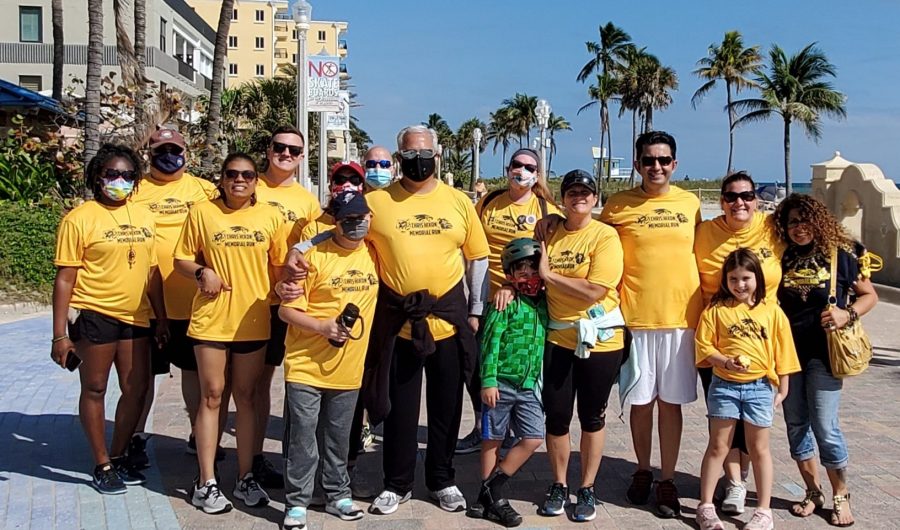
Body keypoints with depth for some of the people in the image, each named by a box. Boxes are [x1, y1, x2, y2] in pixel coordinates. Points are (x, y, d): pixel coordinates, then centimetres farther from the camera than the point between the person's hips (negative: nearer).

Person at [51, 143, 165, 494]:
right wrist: (60, 334, -11)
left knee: (137, 390, 11)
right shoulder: (79, 219, -7)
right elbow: (64, 278, -8)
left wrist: (162, 318, 14)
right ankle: (102, 466, 20)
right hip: (94, 315, -5)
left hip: (135, 316, 6)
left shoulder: (143, 217, 9)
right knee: (94, 389, 7)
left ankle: (118, 456, 29)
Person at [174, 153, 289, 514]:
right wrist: (202, 272, -17)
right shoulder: (202, 213, -1)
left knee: (246, 398, 11)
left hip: (254, 321, 2)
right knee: (211, 397, 4)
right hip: (211, 320, -2)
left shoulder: (270, 217, 4)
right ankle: (206, 483, 12)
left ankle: (246, 477, 22)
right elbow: (181, 259, 3)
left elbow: (280, 264, 8)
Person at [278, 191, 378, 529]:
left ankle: (338, 494, 32)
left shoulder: (374, 254, 3)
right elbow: (286, 310, -9)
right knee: (302, 438, 3)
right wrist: (324, 327, -22)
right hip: (306, 366, -4)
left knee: (338, 438, 17)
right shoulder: (314, 256, -10)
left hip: (348, 368, 4)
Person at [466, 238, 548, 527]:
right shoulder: (504, 304, -10)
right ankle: (492, 498, 21)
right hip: (500, 384, -5)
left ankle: (491, 491, 11)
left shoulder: (544, 303, 6)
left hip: (528, 386, 5)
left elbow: (544, 342, 13)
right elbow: (490, 344, -12)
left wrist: (542, 379, 11)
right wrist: (488, 381, -15)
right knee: (492, 440, 7)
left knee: (534, 438, -1)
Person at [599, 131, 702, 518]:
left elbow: (698, 254, 16)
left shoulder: (690, 203, 7)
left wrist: (706, 307, 13)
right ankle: (642, 470, 29)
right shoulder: (618, 205, -1)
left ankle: (667, 480, 18)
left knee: (671, 402, 7)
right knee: (642, 401, 9)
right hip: (635, 318, -1)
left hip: (681, 317, 1)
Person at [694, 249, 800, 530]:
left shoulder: (772, 311, 1)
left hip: (760, 387, 1)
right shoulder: (715, 310, -2)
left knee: (759, 448, 10)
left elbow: (782, 351, 4)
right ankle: (705, 506, 16)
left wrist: (782, 388, 3)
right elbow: (704, 346, -4)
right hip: (724, 385, 0)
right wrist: (725, 362, -20)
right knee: (718, 446, 6)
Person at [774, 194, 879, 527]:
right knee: (796, 424, 10)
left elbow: (869, 295, 2)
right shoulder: (782, 258, 4)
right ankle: (813, 492, 26)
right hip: (788, 351, 4)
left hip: (824, 353, -4)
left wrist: (848, 314, -16)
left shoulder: (841, 254, -5)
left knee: (824, 427, -2)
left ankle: (841, 495, 19)